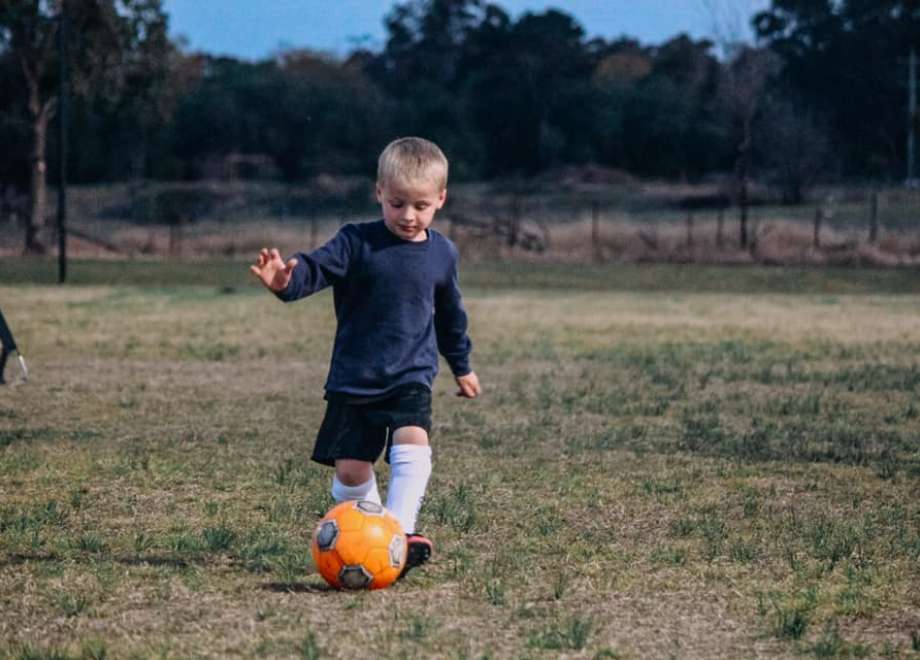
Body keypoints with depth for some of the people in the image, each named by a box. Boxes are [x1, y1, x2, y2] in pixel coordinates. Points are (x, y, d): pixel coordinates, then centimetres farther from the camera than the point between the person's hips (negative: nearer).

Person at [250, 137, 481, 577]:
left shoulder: (442, 254, 6)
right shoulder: (357, 243, -5)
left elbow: (450, 315, 22)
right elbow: (317, 267, -21)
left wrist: (462, 367, 32)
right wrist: (286, 280, -45)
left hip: (412, 378, 1)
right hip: (355, 380, -1)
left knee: (413, 443, -25)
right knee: (351, 467, -2)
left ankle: (401, 531, -32)